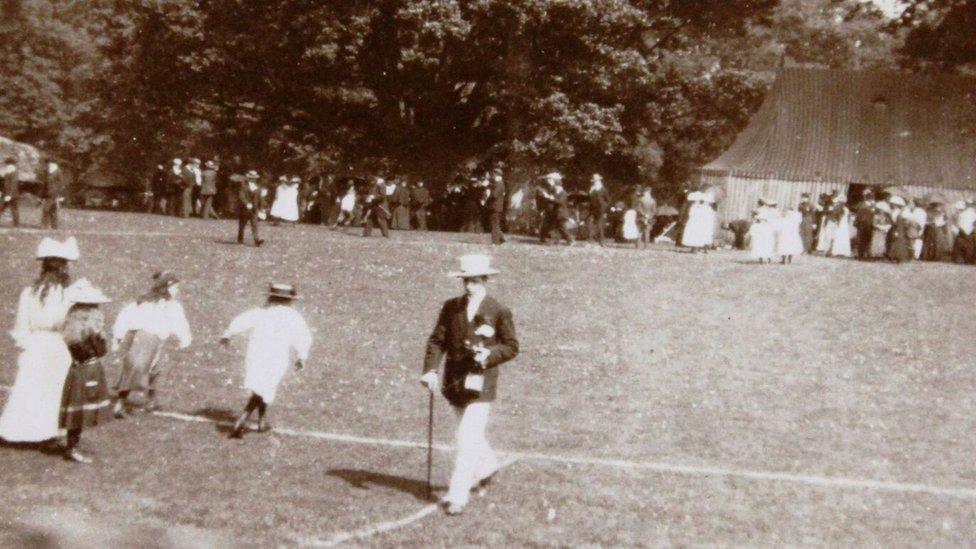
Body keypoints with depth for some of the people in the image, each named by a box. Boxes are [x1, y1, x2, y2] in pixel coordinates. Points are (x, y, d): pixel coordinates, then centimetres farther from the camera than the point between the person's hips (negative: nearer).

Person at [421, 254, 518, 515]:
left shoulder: (500, 312, -4)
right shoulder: (450, 307, 5)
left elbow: (512, 347, 1)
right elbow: (437, 340, 4)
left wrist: (490, 355, -18)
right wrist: (431, 370, -11)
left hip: (480, 385, -5)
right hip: (454, 383, 5)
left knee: (468, 440, -12)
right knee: (471, 433, 22)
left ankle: (457, 496, -8)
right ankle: (487, 465, 50)